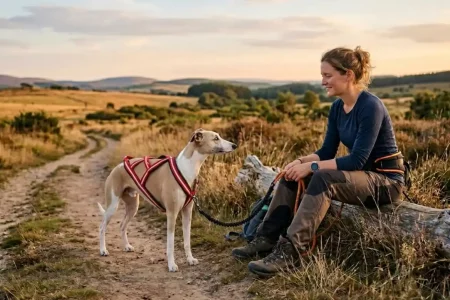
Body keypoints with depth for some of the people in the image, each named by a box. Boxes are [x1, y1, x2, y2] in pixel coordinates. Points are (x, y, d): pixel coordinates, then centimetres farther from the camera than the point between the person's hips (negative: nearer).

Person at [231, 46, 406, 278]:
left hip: (385, 180, -9)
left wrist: (311, 166, -25)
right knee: (293, 173, -3)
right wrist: (301, 161, -12)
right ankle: (267, 238, -5)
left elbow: (357, 160, -26)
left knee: (323, 179, -33)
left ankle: (290, 251, -34)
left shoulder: (370, 106, -21)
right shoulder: (337, 107, 4)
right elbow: (327, 152, 7)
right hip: (362, 173, 9)